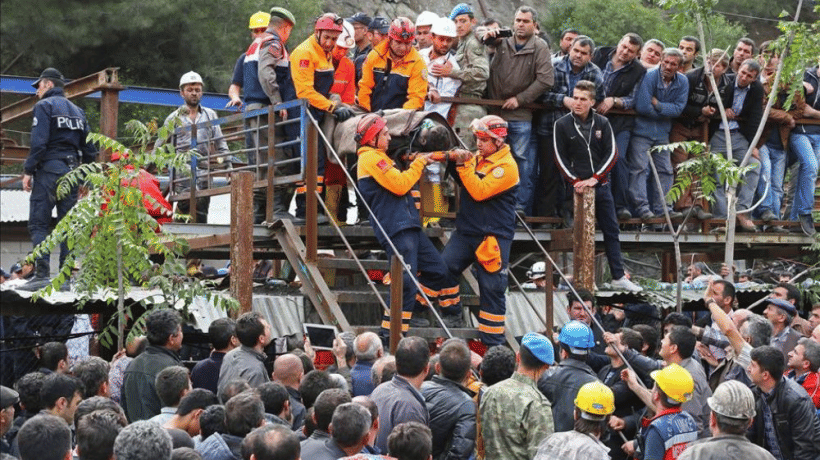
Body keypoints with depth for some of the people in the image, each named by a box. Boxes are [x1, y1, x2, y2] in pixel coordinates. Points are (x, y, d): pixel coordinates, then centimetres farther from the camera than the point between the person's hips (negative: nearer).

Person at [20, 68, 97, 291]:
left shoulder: (44, 106, -3)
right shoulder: (77, 110, 19)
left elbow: (38, 142, -15)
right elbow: (89, 149, 16)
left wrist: (28, 171, -10)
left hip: (49, 171, -7)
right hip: (71, 172, 7)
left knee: (38, 224, -5)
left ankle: (42, 274, -15)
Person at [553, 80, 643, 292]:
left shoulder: (602, 123, 3)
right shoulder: (562, 125, -2)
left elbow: (612, 153, 1)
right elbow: (560, 157, -1)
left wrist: (595, 178, -10)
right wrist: (575, 181, -12)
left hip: (601, 185, 3)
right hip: (578, 187, -3)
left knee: (612, 230, 5)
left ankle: (618, 277, 11)